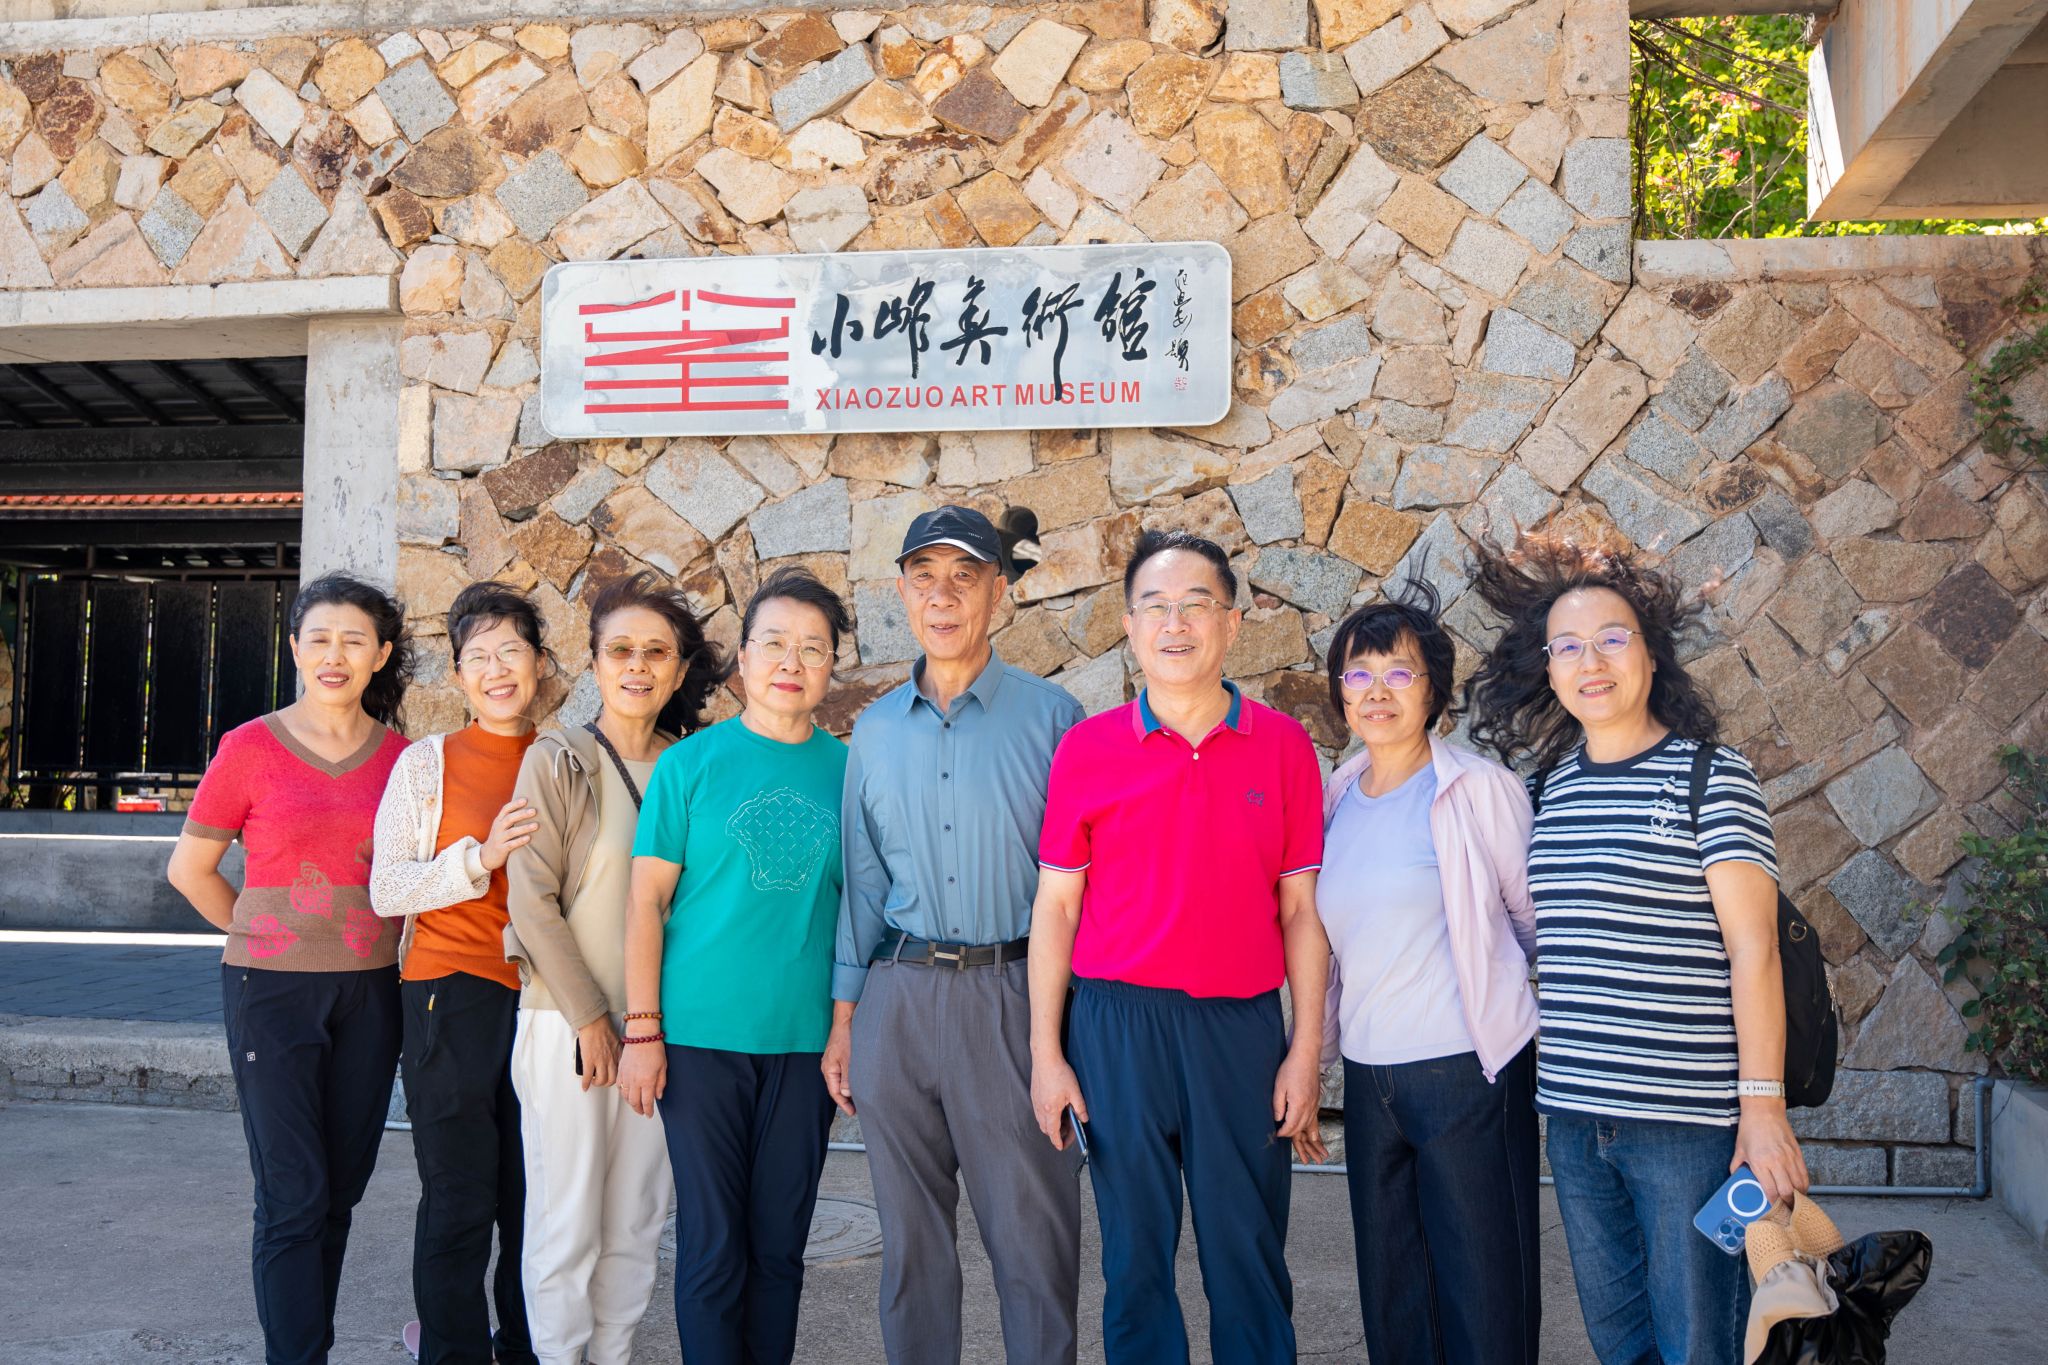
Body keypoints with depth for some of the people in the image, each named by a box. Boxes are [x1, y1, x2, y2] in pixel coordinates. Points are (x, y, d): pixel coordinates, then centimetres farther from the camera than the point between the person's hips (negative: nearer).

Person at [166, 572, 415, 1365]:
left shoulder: (400, 757, 3)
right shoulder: (250, 748, -4)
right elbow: (190, 868, 4)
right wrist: (264, 937, 5)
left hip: (369, 992, 3)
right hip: (273, 993, -3)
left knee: (341, 1189, 11)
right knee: (293, 1197, -2)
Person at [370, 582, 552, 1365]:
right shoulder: (428, 763, 0)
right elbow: (387, 891, -5)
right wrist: (481, 857, -18)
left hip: (544, 999, 3)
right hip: (454, 997, -3)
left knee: (536, 1199, 9)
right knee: (460, 1199, 1)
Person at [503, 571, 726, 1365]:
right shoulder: (556, 762, -4)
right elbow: (532, 902, -8)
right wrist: (590, 1016, -10)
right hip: (566, 1022, -4)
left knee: (637, 1223, 10)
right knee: (567, 1223, 1)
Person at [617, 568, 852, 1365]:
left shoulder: (847, 771, 4)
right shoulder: (689, 765, -1)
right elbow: (647, 898, -2)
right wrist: (642, 1031, -6)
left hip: (807, 1037, 2)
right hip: (702, 1033, -2)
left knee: (780, 1240, 11)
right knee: (713, 1240, 5)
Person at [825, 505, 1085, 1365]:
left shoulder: (1050, 715, 0)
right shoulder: (875, 732, 11)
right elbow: (862, 882, 14)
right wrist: (842, 1020, 11)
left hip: (1012, 994, -3)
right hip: (897, 998, 4)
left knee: (1033, 1238, 1)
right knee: (911, 1238, 13)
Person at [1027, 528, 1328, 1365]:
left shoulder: (1283, 745, 2)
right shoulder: (1086, 748, 0)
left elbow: (1299, 908, 3)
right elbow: (1055, 905, 2)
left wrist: (1307, 1047, 0)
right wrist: (1044, 1052, -1)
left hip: (1241, 1024, 0)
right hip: (1117, 1023, 0)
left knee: (1250, 1256, 8)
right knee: (1135, 1256, 10)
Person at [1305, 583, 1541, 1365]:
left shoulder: (1479, 789, -7)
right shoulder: (1336, 801, 7)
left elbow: (1541, 924, 1)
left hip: (1469, 1073, -5)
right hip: (1369, 1077, 5)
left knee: (1484, 1299, 4)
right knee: (1390, 1300, 14)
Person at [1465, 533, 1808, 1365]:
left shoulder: (1711, 779, -7)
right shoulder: (1550, 787, 9)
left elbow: (1752, 947, -11)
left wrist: (1764, 1102, -14)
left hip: (1687, 1117, -5)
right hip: (1574, 1113, 5)